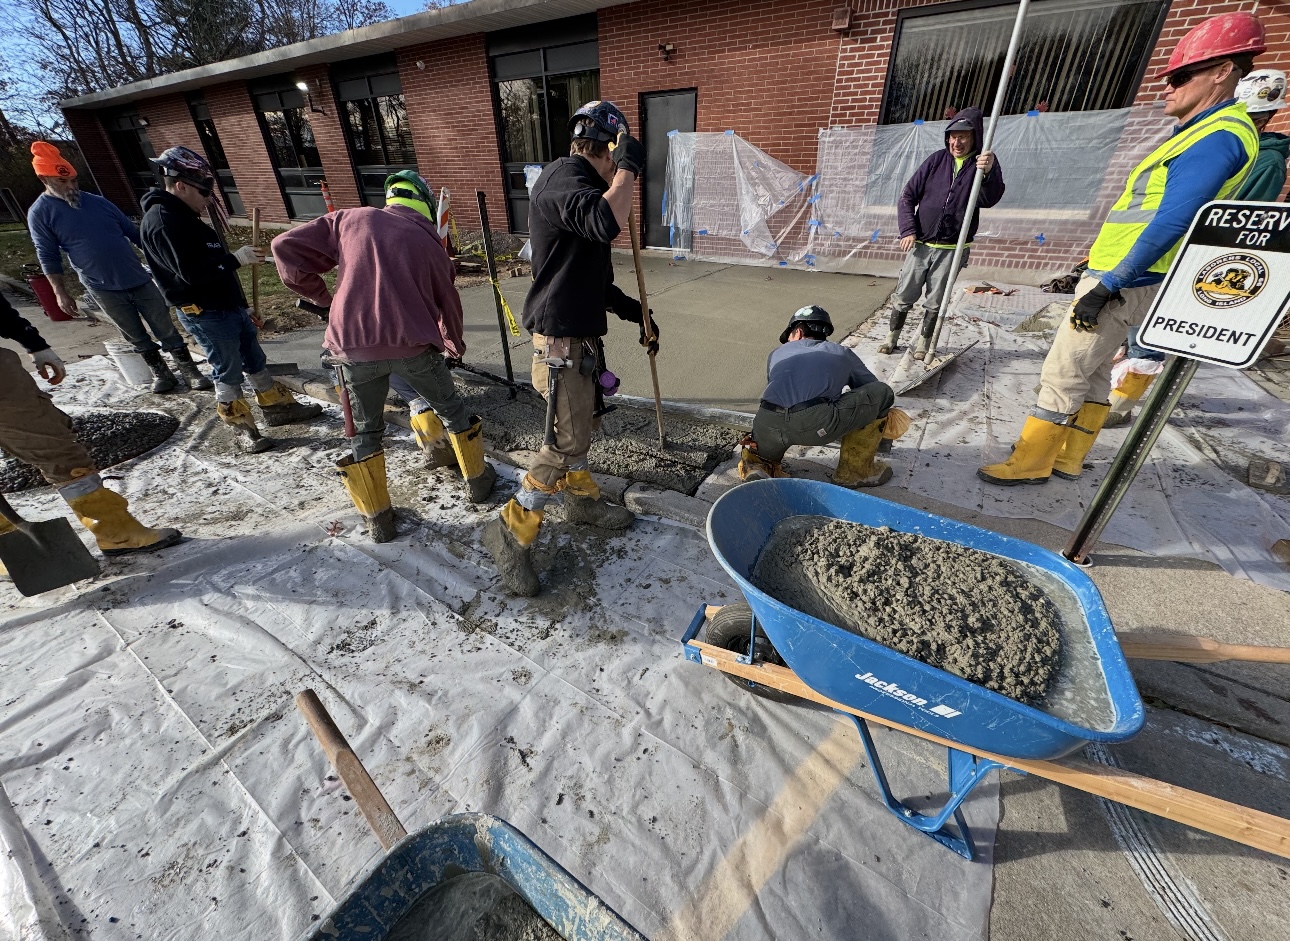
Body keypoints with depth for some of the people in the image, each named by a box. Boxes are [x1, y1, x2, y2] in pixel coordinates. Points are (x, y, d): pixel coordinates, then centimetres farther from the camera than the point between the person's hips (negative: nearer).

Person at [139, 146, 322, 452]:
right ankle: (244, 428, 11)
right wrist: (236, 258, -19)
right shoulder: (162, 222, -19)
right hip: (205, 315, -9)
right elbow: (191, 272, -25)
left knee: (255, 361, 16)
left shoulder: (183, 215, 13)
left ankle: (278, 407, 29)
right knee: (229, 372, 0)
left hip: (229, 306, 10)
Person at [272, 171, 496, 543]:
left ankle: (377, 519, 24)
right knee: (451, 410, 22)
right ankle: (477, 481, 35)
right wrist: (455, 345, 32)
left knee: (365, 433, 17)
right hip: (413, 344, -1)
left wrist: (318, 295, 20)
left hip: (353, 347, 2)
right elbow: (447, 302, 16)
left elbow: (287, 248, 7)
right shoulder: (429, 241, 10)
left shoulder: (350, 219, 11)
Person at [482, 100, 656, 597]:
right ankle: (510, 532, 8)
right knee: (566, 443, -7)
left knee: (580, 426, 20)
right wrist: (628, 168, -17)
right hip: (561, 338, -10)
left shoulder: (577, 181, 21)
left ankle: (582, 500, 39)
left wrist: (634, 311, 22)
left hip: (579, 332, 10)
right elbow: (606, 223, -34)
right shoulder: (565, 176, -11)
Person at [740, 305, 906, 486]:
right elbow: (870, 387, 39)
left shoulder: (778, 352, 31)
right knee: (882, 391, 20)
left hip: (767, 425, 4)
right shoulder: (842, 353, 28)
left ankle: (758, 464, 6)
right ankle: (856, 469, 21)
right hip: (816, 425, -3)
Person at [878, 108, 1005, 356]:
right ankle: (892, 337, 19)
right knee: (903, 296, 4)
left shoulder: (985, 163, -1)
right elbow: (908, 195, 5)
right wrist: (908, 230, -7)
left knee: (935, 301, 4)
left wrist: (988, 173, -35)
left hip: (952, 249, -1)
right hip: (921, 244, 1)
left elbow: (990, 200, -16)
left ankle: (924, 342, 17)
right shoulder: (937, 160, 3)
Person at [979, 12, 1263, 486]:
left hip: (1126, 285, -11)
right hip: (1115, 278, 11)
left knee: (1062, 373, -9)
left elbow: (1170, 225, -23)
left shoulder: (1217, 138, -14)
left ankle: (1031, 463, -3)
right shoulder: (1201, 134, 19)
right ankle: (1067, 457, 21)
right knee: (1092, 371, 13)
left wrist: (1107, 286, -23)